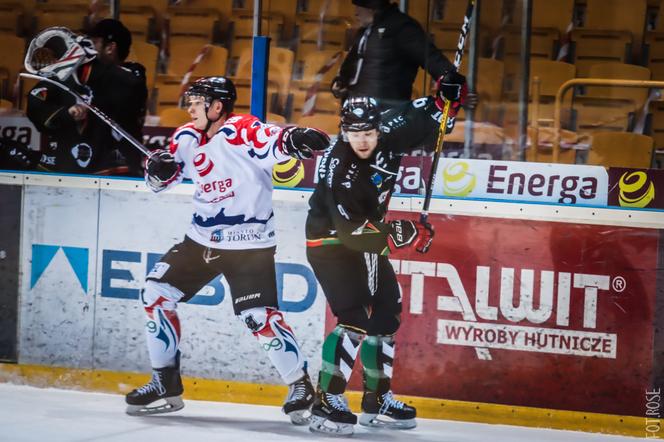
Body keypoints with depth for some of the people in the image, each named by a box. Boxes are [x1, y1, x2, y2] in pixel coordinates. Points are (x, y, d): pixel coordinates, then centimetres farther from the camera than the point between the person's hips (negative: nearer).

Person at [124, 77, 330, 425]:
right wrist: (158, 167, -8)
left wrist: (294, 138, -56)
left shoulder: (243, 132, -17)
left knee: (260, 318, -16)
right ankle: (165, 385, 14)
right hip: (202, 239, 8)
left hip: (248, 245, -7)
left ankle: (300, 385, 3)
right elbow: (161, 179, 15)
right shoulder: (187, 137, 5)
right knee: (155, 294, 4)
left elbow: (275, 144, -34)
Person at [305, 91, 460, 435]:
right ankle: (326, 403, -20)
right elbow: (350, 229, -33)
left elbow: (420, 118, 7)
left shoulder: (388, 136, -12)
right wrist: (398, 234, -35)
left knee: (386, 314, 12)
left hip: (367, 237, 8)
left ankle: (377, 400, 24)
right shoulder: (337, 169, -30)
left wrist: (443, 100, -11)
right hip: (331, 243, -8)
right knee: (357, 318, -21)